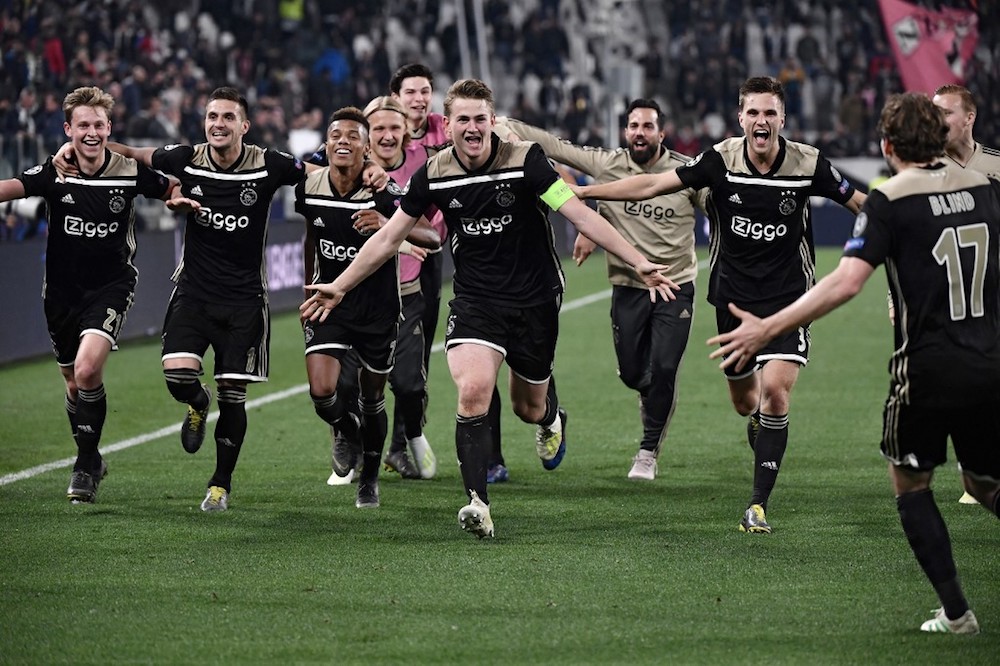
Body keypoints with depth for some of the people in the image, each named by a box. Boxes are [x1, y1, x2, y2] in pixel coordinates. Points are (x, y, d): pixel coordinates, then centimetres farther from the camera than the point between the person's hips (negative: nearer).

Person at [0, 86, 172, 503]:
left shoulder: (131, 172, -8)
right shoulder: (54, 173, -8)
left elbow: (175, 192, 7)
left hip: (111, 285, -3)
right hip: (62, 291, 3)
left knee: (87, 370, -23)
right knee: (74, 384, 13)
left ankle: (86, 461, -6)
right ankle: (90, 460, 36)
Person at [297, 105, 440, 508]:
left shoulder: (384, 194, -19)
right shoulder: (308, 187, -7)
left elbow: (433, 238, -26)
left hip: (378, 306, -2)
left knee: (372, 397, 9)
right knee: (321, 392, -15)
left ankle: (370, 479, 33)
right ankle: (347, 434, 21)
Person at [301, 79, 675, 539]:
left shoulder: (525, 160, -15)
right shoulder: (434, 174, -5)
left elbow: (581, 215, -17)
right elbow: (388, 237, 7)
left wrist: (639, 262, -25)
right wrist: (339, 287, 9)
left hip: (534, 300, -1)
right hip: (474, 301, 1)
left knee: (528, 407, 14)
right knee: (473, 390, -23)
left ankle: (551, 418, 54)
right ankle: (477, 503, -21)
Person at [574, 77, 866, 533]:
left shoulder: (808, 164, -11)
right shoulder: (720, 161, -10)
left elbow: (860, 203, 3)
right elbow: (652, 184, -7)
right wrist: (580, 191, -9)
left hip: (788, 299, -2)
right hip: (734, 298, 2)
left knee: (775, 391, -19)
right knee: (744, 400, 13)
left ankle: (759, 504, -12)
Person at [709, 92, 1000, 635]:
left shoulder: (890, 201, -10)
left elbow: (846, 283, -20)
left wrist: (766, 328, -18)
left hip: (929, 370, -4)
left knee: (909, 483, 16)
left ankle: (955, 612, 10)